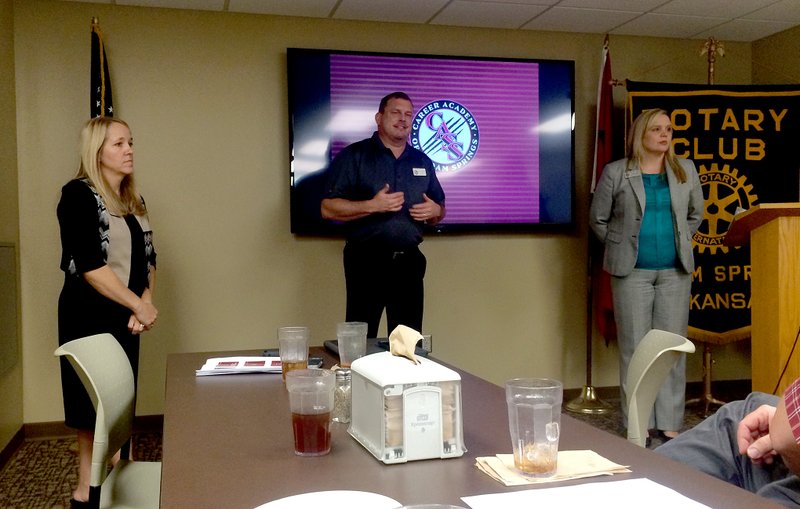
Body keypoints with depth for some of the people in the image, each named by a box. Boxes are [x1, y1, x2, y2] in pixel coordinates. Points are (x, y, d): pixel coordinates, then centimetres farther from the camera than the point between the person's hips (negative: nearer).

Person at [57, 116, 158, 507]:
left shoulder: (134, 201, 12)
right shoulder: (78, 194, -10)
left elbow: (147, 260, 12)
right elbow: (88, 264, -18)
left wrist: (143, 304, -5)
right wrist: (140, 305, -16)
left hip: (125, 318, 7)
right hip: (89, 317, -7)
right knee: (95, 409, -2)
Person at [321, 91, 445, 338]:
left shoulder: (422, 161, 14)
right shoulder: (354, 156, -2)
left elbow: (439, 206, 23)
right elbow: (327, 208, -8)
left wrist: (435, 211, -2)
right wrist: (373, 206, -19)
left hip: (409, 262, 5)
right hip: (367, 262, -5)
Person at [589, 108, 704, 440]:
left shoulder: (686, 171, 9)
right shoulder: (616, 173, -1)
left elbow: (696, 214, 20)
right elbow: (598, 219, 5)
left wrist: (680, 242, 11)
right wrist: (621, 247, 2)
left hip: (674, 271, 3)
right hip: (633, 272, -3)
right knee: (634, 348, 0)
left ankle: (669, 424, 13)